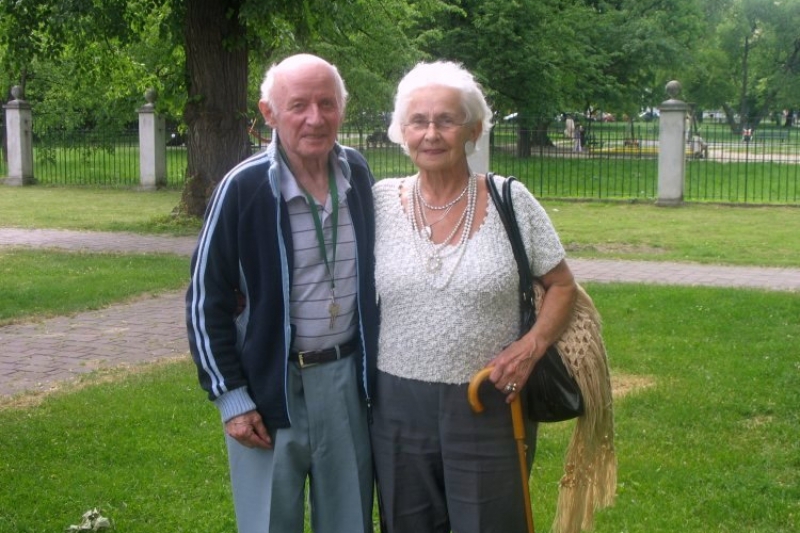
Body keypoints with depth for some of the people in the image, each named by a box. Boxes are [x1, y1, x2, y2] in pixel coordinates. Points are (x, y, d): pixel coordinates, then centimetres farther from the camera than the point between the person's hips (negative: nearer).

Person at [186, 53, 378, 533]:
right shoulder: (244, 188, -13)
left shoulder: (359, 175, 0)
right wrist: (231, 397, -10)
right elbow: (207, 300, -8)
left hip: (348, 380, 4)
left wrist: (372, 364, 13)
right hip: (269, 385, -4)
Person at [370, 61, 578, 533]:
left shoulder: (510, 201, -5)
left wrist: (533, 346, -12)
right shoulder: (382, 200, -1)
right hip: (400, 407, 2)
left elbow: (562, 286, 3)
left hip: (490, 405, -2)